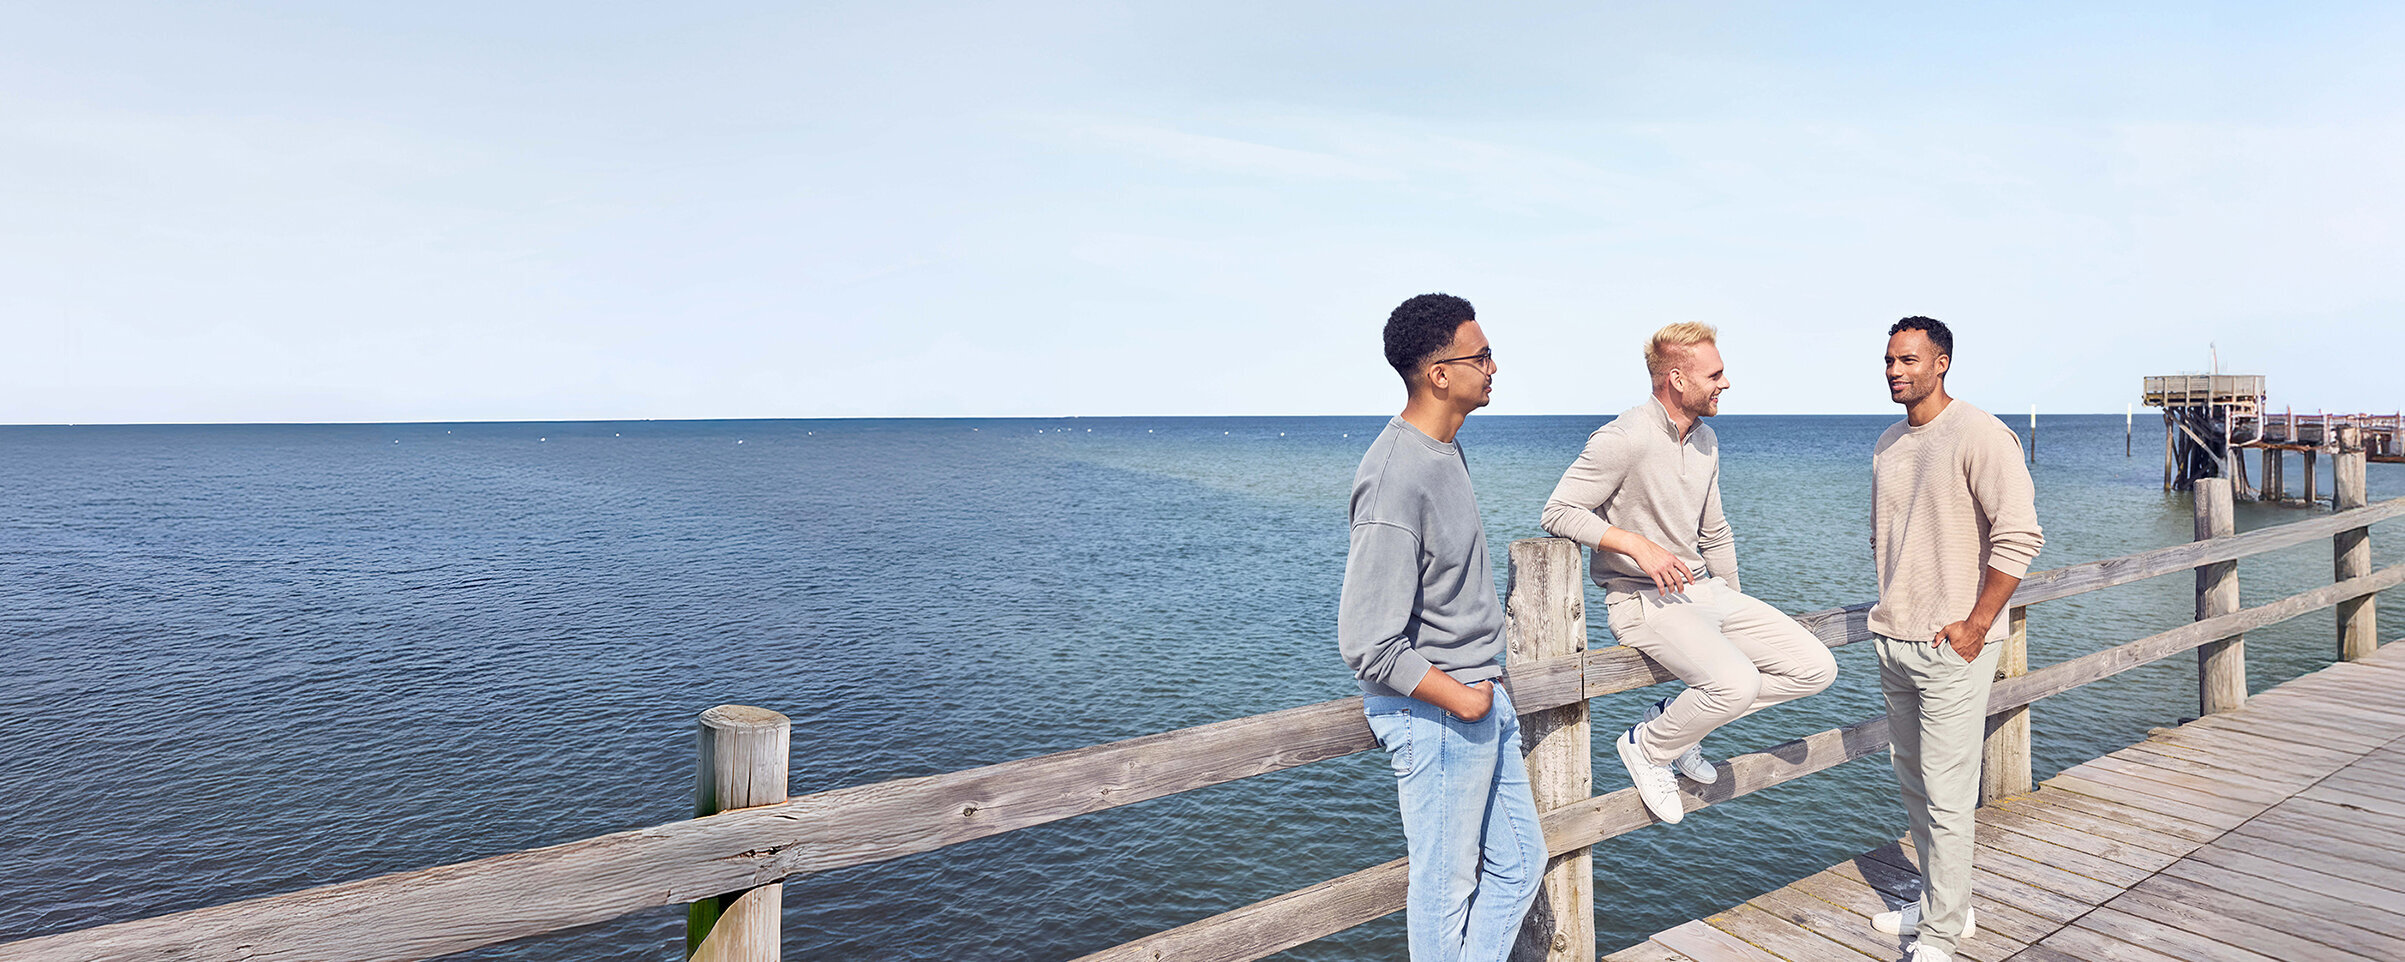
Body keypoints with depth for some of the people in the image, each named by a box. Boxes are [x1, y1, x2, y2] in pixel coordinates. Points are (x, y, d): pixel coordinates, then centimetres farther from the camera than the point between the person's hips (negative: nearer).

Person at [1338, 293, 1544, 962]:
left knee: (1519, 864, 20)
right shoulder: (1396, 481, -26)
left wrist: (1488, 682, 14)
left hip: (1481, 696, 9)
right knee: (1448, 890, 8)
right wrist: (1460, 698, -15)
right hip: (1437, 715, -9)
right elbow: (1368, 646, -27)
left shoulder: (1444, 450, 6)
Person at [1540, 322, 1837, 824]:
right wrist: (1638, 545, -26)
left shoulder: (1706, 440, 11)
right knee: (1736, 682, -31)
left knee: (1816, 668, -2)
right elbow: (1558, 511, -17)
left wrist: (1736, 614, 24)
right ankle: (1648, 746, -2)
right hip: (1642, 599, -8)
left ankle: (1678, 716, 8)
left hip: (1705, 590, 8)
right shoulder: (1623, 439, -16)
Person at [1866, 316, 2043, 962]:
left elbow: (2020, 536, -18)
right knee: (1913, 785, 17)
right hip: (1893, 642, 8)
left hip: (1952, 645, -8)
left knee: (1945, 797, -3)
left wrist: (1974, 625, -17)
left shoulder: (1980, 435, -12)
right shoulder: (1888, 444, 11)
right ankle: (1939, 904, 32)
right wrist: (1890, 608, 15)